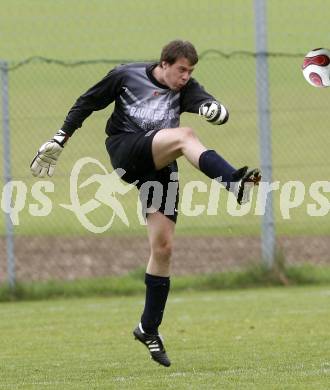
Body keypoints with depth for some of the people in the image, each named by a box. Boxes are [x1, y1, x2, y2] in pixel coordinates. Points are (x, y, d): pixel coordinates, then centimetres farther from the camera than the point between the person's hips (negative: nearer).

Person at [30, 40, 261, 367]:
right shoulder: (126, 76, 2)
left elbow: (219, 112, -12)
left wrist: (214, 110, -36)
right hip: (125, 151, -4)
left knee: (163, 247, -2)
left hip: (159, 167, 4)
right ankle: (235, 183, -54)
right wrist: (59, 139, 12)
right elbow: (87, 104, 13)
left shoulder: (186, 89, 6)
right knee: (184, 136, -30)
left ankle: (149, 328, 11)